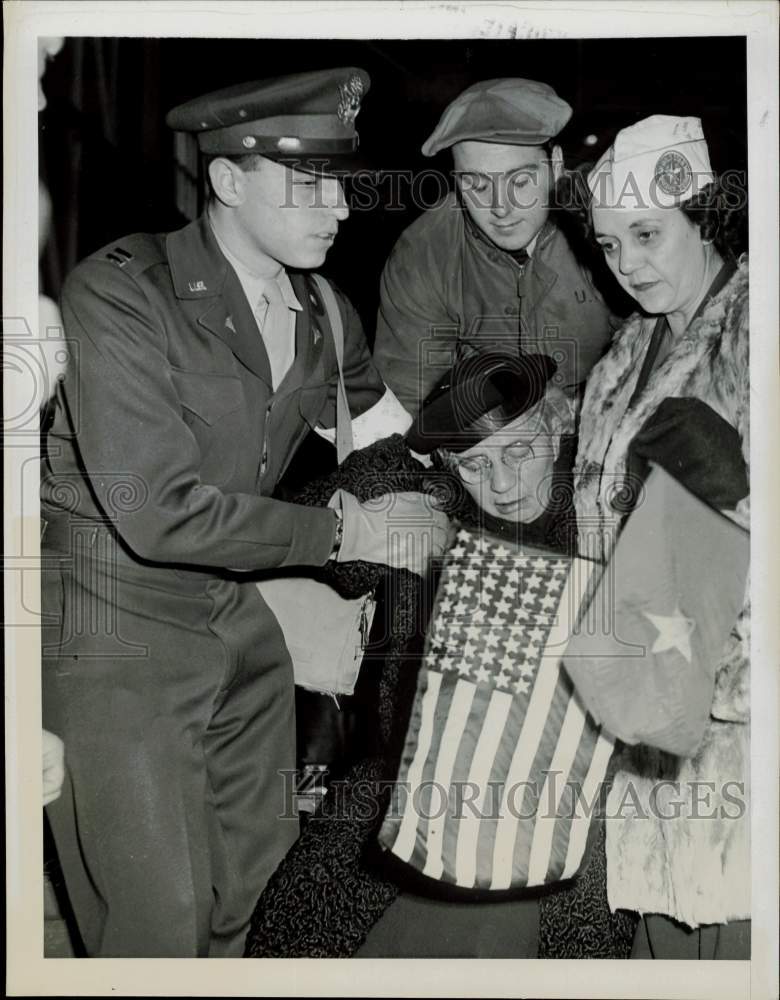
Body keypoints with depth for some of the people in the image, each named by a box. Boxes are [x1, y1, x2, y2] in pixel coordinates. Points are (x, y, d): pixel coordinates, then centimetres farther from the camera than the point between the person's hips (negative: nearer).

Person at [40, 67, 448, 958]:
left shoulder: (323, 314, 0)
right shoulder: (120, 294, -20)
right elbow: (158, 512, -26)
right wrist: (343, 532, -20)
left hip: (235, 612, 7)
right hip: (116, 625, -6)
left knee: (252, 857, 19)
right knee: (159, 914, 1)